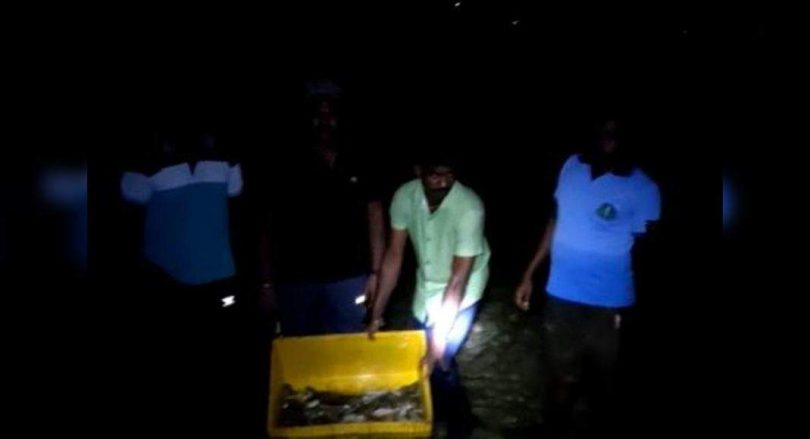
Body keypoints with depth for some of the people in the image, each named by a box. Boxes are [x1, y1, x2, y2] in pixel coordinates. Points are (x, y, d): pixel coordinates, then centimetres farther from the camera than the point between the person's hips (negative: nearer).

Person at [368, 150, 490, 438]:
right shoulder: (405, 196, -19)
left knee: (439, 360, -7)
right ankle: (438, 409, 45)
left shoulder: (469, 208, -32)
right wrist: (377, 313, -11)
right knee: (420, 354, 16)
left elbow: (458, 279, -29)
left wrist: (439, 337, -27)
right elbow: (394, 255, -12)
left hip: (462, 292, -5)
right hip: (426, 286, 5)